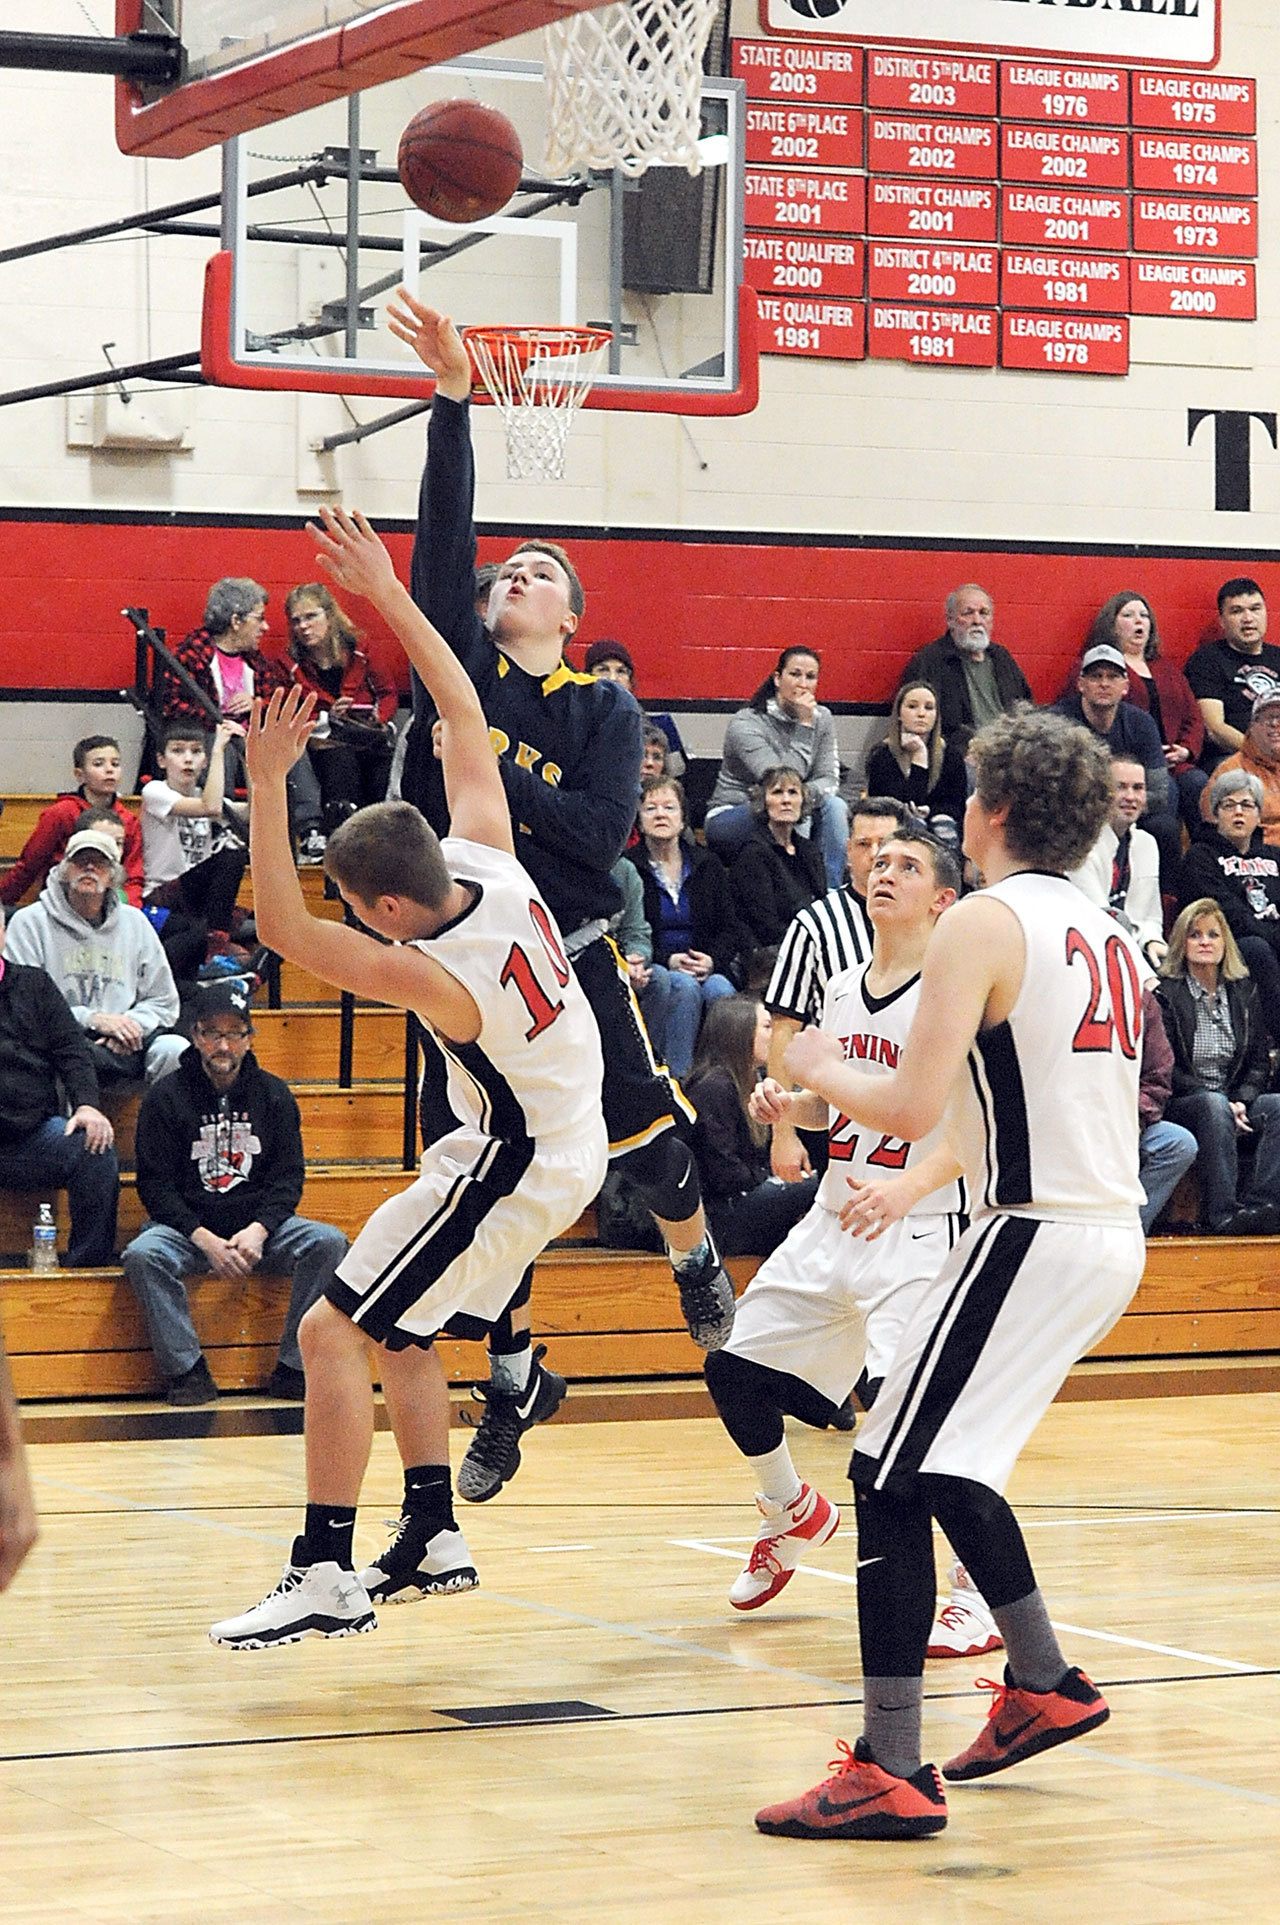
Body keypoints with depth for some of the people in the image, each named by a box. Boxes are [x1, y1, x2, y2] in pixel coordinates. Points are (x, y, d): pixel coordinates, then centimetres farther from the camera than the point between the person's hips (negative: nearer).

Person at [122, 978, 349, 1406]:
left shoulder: (274, 1094, 7)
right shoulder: (166, 1097, -1)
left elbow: (288, 1177, 4)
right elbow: (155, 1184, -5)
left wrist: (257, 1231, -16)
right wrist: (205, 1240, -19)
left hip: (260, 1226, 2)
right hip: (187, 1227, -2)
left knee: (328, 1242, -24)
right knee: (142, 1255, -33)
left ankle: (294, 1369, -20)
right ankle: (186, 1368, -23)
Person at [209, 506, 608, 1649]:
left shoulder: (435, 978, -30)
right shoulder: (488, 856, -11)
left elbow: (285, 930, -31)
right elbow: (465, 713, -1)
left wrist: (268, 779, -39)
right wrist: (388, 595, -1)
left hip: (515, 1168, -9)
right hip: (569, 1141, 9)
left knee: (335, 1333, -8)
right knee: (396, 1331, 19)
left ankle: (325, 1576, -8)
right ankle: (435, 1538, 25)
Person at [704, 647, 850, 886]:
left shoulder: (822, 718, 1)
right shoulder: (746, 724, -18)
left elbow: (829, 780, -3)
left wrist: (806, 794, -26)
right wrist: (803, 725, -26)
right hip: (729, 819, -5)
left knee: (834, 805, -22)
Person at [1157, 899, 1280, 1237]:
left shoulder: (1243, 991, 14)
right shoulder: (1166, 992, -1)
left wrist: (1242, 1101, -9)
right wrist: (1222, 1103, -16)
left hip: (1235, 1099, 4)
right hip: (1180, 1105, -4)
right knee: (1213, 1106, -37)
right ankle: (1222, 1212, -46)